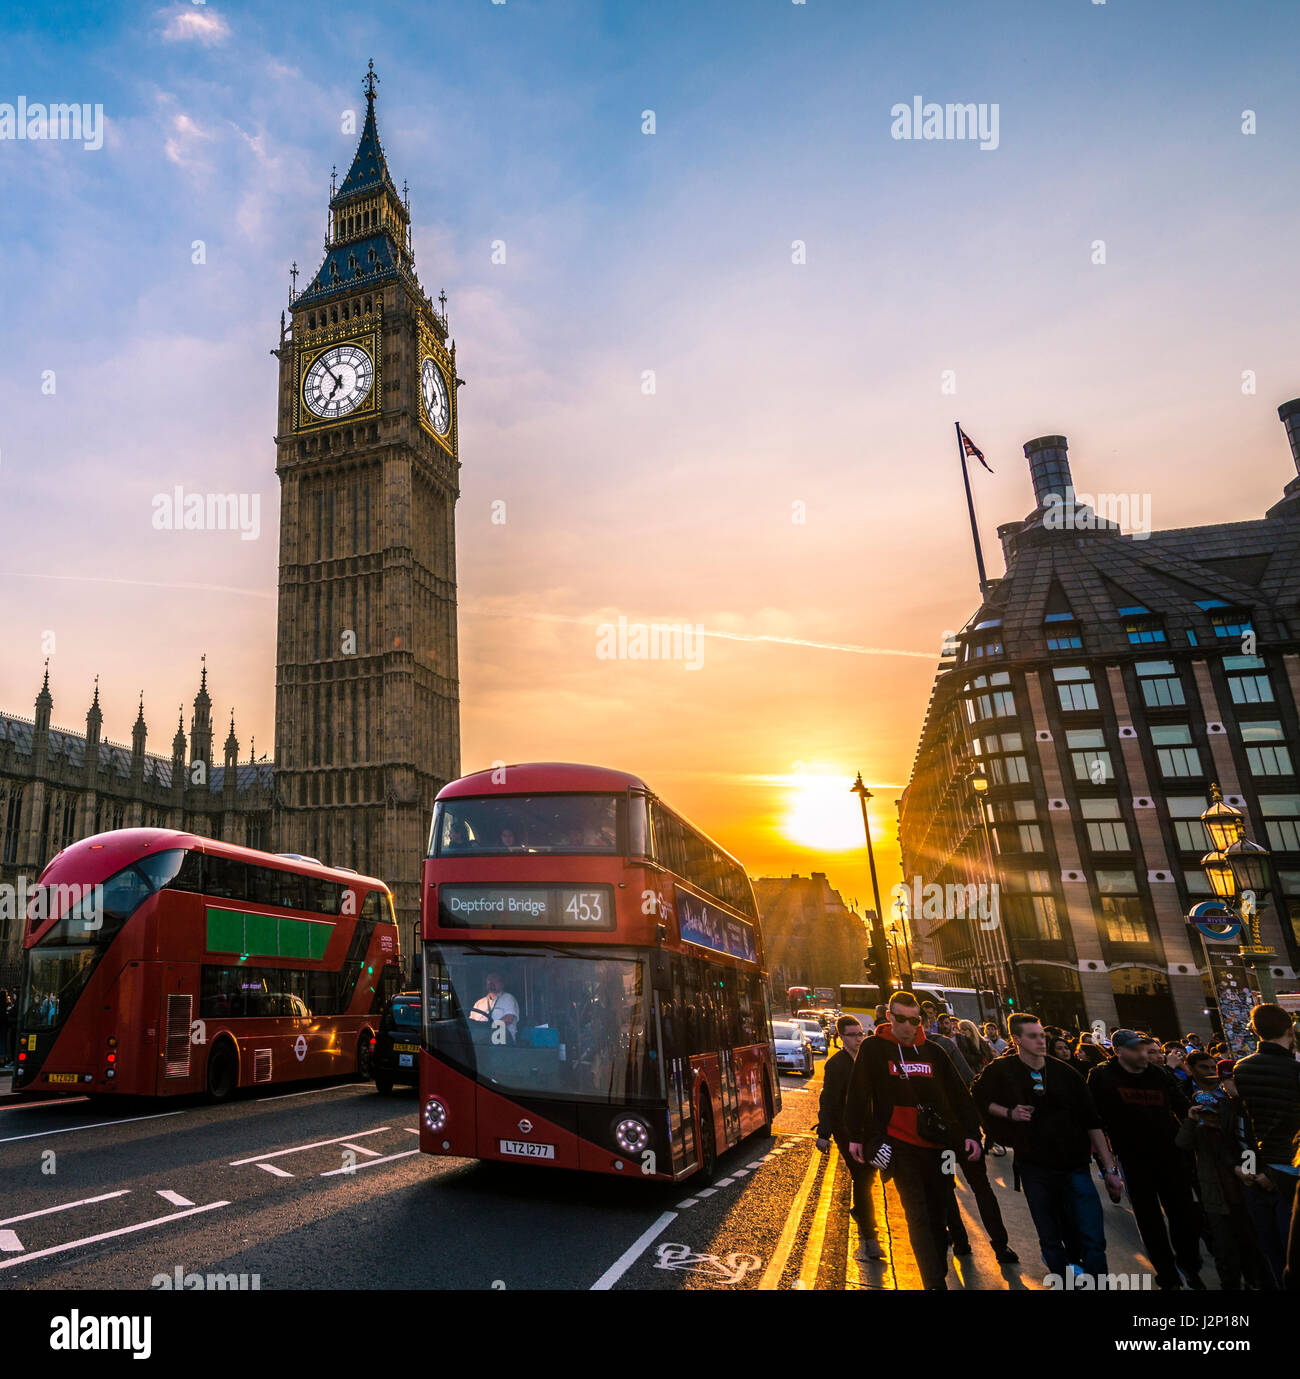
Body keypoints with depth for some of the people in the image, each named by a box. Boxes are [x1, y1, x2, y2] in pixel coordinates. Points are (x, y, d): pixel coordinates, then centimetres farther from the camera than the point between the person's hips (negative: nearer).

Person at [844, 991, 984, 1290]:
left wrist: (971, 1133, 3)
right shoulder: (873, 1049, -3)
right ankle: (935, 1283, -8)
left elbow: (958, 1094, 10)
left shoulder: (933, 1051, 6)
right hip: (899, 1144, -3)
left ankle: (939, 1271, 25)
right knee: (918, 1215, -10)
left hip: (935, 1144, 3)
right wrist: (855, 1136, 0)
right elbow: (858, 1093, 0)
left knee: (936, 1212, 11)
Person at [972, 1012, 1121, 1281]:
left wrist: (1110, 1168, 1)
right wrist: (1009, 1113, -7)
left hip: (1075, 1167, 1)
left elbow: (1092, 1123, 4)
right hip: (1035, 1168, 0)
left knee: (1093, 1241, -4)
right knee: (1051, 1241, 7)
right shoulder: (1002, 1071, -4)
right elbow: (979, 1098, 10)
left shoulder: (1066, 1072, 0)